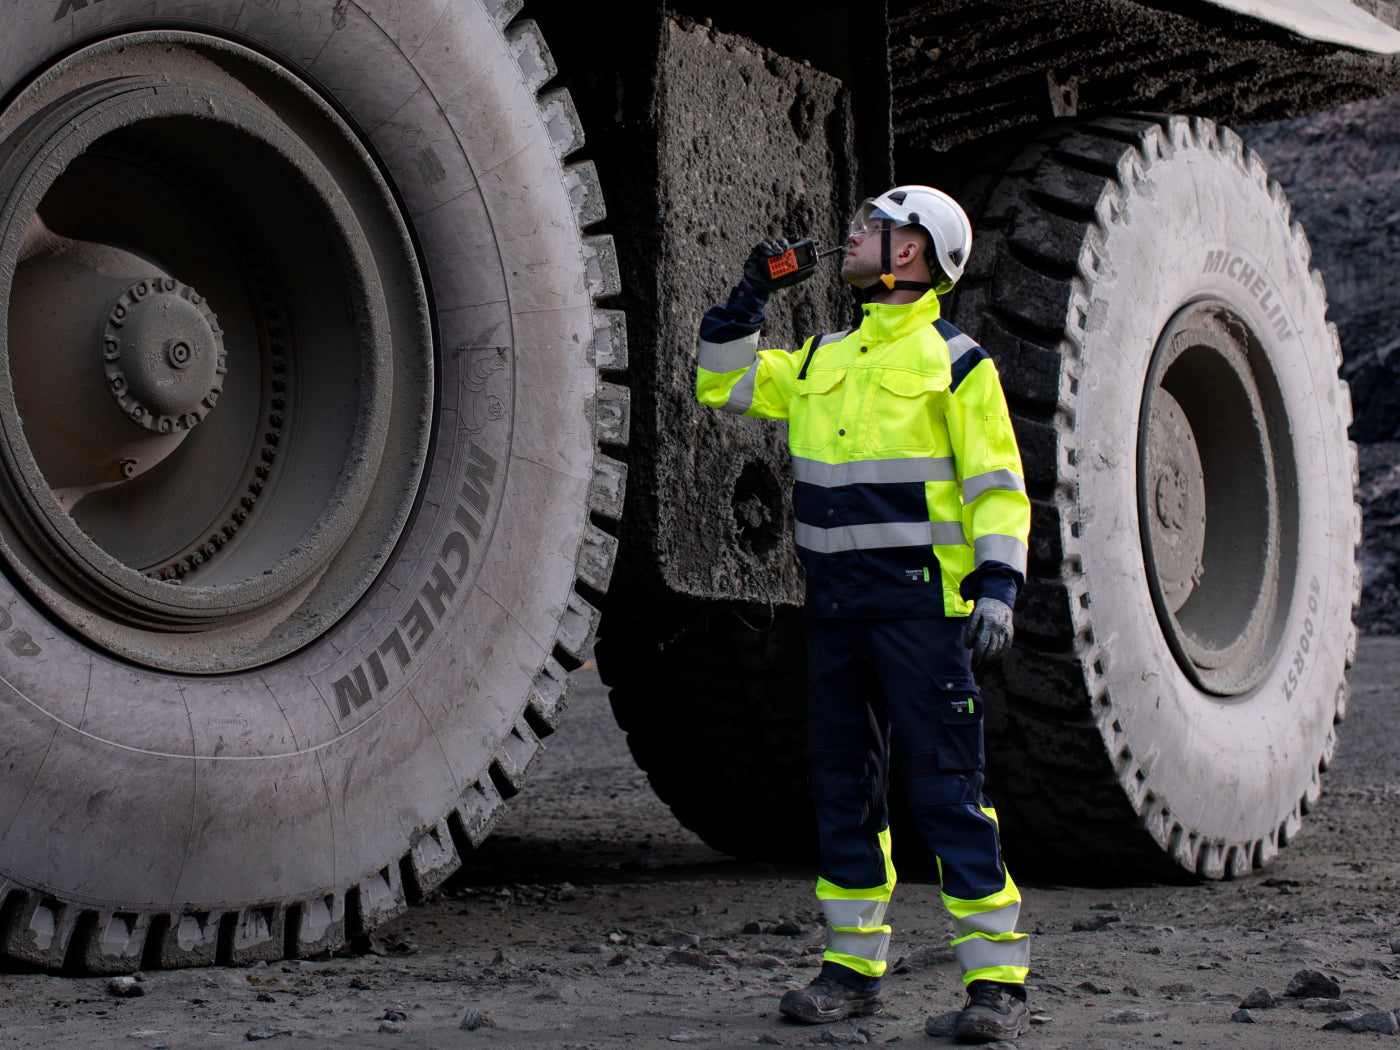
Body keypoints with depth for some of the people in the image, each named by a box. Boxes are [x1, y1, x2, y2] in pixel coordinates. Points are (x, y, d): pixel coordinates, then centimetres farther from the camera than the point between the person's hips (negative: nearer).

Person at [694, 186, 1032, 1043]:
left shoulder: (954, 360, -3)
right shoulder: (827, 358, 15)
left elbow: (998, 489, -6)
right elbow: (725, 385, 24)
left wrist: (998, 588, -16)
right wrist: (748, 299, 14)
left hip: (920, 603, -7)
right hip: (836, 606, 7)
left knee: (945, 787, -8)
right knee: (844, 784, 11)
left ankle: (999, 980, -3)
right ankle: (855, 966, 20)